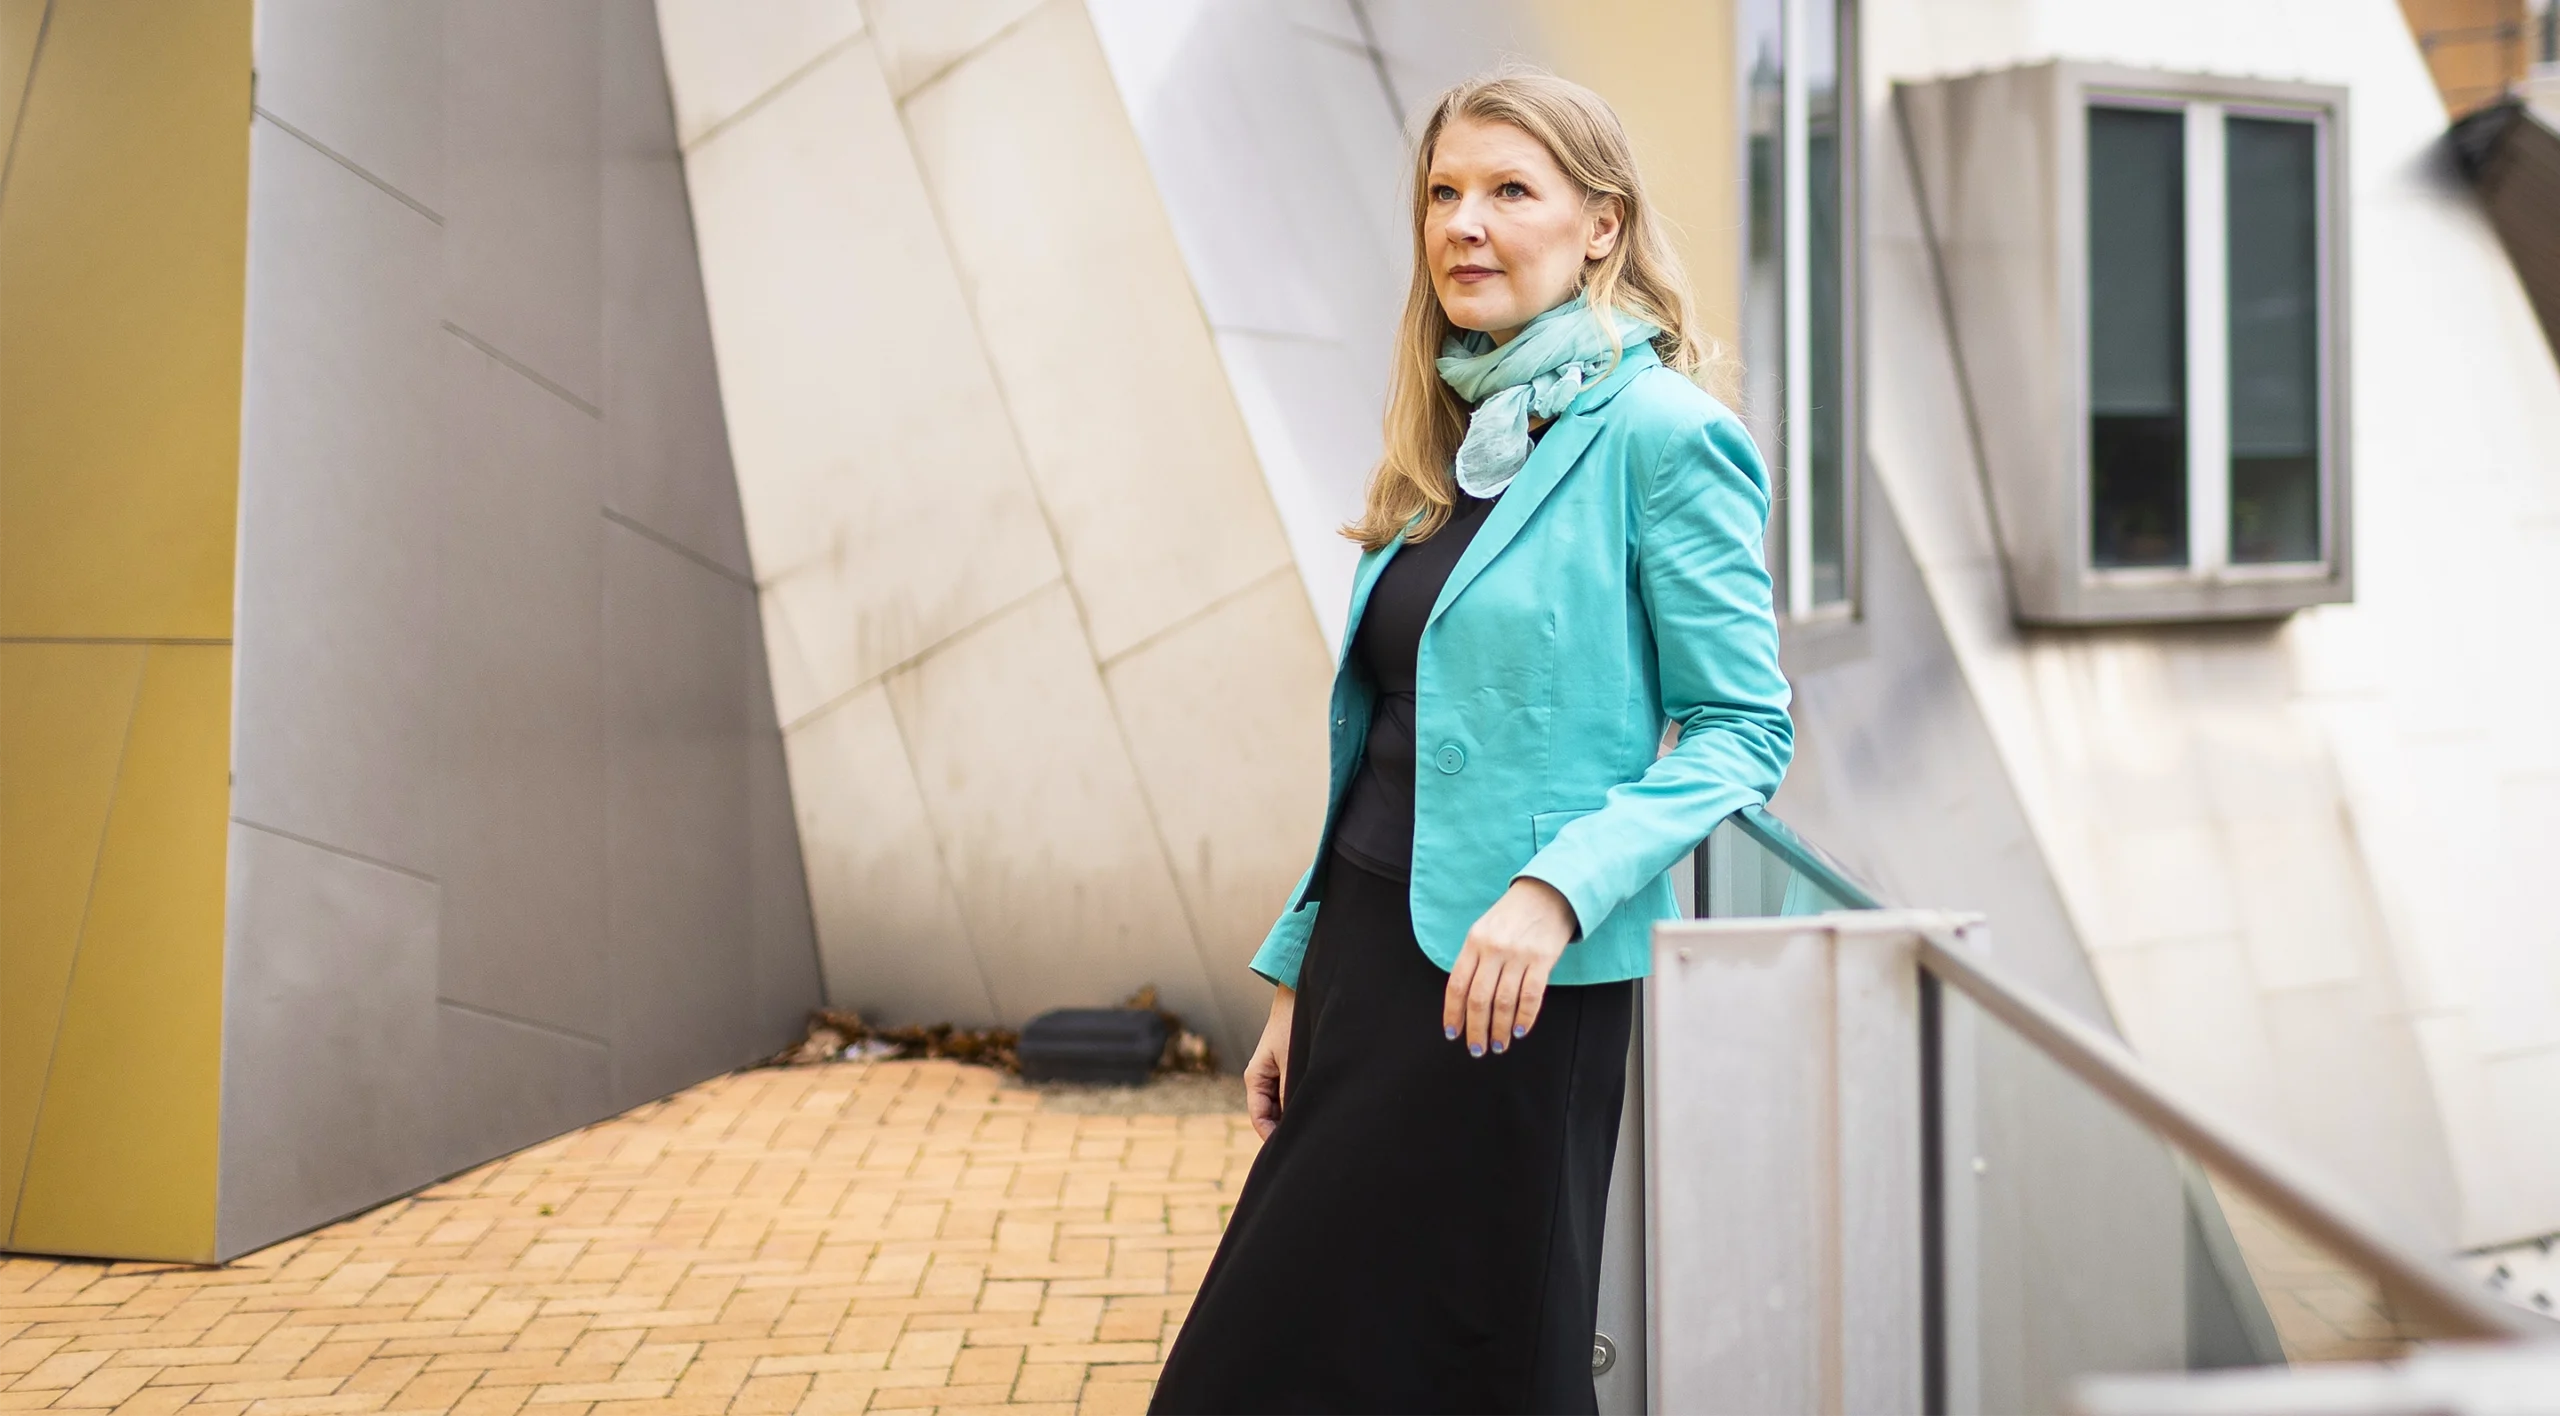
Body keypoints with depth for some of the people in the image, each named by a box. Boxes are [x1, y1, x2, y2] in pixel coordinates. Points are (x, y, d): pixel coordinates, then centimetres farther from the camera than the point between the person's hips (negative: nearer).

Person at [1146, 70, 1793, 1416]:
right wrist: (1301, 973, 17)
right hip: (1371, 954, 8)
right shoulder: (1453, 446, 14)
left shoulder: (1663, 435, -9)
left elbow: (1743, 729, -12)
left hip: (1509, 988, -8)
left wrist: (1560, 885, -24)